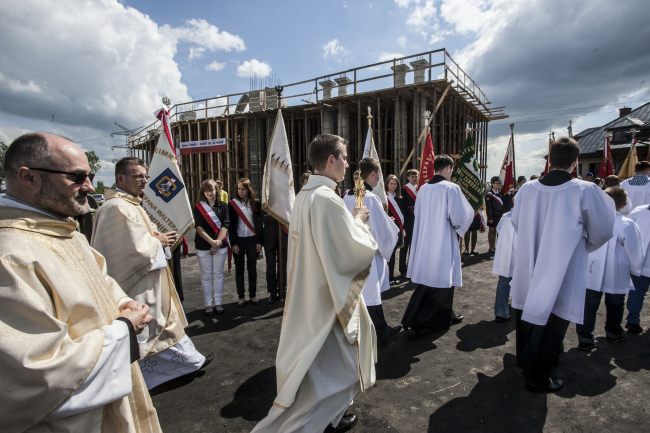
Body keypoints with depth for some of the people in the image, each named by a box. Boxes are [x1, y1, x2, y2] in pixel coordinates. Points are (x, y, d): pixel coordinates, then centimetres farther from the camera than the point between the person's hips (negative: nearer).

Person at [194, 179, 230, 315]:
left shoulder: (223, 206, 2)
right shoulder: (198, 207, 0)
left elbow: (225, 225, -4)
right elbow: (198, 227, -9)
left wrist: (217, 242, -16)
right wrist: (211, 241, -19)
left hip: (220, 245, 1)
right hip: (203, 246, -1)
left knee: (218, 274, 8)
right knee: (206, 276, 6)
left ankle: (218, 302, 17)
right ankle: (208, 304, 15)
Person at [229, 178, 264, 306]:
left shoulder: (255, 203, 2)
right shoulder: (232, 204, -1)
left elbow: (259, 223, 2)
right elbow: (231, 225, -3)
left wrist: (260, 241, -2)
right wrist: (233, 243, -7)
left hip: (253, 239, 1)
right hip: (239, 240, -1)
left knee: (252, 268, 8)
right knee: (239, 268, 7)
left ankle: (253, 295, 18)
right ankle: (241, 296, 16)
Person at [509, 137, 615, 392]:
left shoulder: (527, 189, -5)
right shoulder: (585, 191, -16)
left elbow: (516, 221, 10)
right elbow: (602, 230, -6)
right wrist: (581, 245, 15)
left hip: (529, 268, 4)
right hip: (562, 272, -4)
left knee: (529, 312, 23)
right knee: (551, 325, 9)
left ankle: (524, 359, 42)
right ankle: (538, 378, 20)